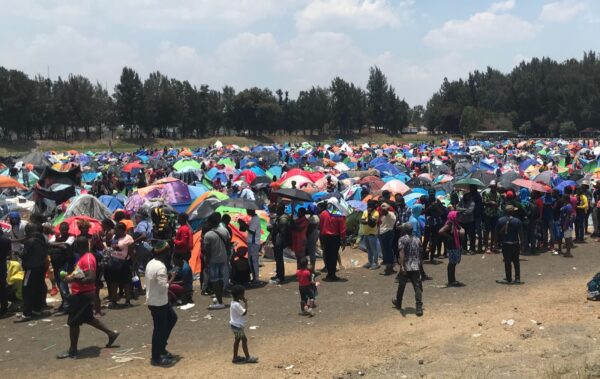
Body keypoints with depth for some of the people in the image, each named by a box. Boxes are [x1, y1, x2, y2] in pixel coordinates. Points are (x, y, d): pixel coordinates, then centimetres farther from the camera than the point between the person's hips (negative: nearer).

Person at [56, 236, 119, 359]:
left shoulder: (87, 259, -22)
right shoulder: (84, 257, 11)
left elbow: (91, 278, -31)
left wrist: (73, 279, -31)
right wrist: (70, 275, 7)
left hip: (83, 295, -10)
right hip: (82, 293, 10)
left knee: (73, 322, -1)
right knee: (88, 318, 20)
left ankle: (72, 351, 10)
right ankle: (111, 333, 29)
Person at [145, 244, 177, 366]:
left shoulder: (151, 263, 6)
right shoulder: (161, 267, -24)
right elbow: (163, 287, -26)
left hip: (153, 300, 10)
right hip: (158, 302, -10)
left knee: (172, 318, 22)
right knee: (159, 329, 2)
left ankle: (161, 347, 28)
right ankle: (156, 358, 14)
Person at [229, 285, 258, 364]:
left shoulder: (234, 302, 5)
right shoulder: (237, 305, -27)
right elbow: (244, 312, -23)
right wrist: (246, 303, -18)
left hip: (235, 325, 10)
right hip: (237, 326, -10)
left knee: (237, 339, 17)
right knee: (244, 340, -2)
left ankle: (235, 357, 25)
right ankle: (248, 357, 5)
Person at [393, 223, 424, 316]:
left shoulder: (402, 239, -4)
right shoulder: (417, 239, 11)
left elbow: (401, 253, -16)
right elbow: (421, 253, 16)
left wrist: (401, 265, -21)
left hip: (405, 267, -2)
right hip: (416, 267, 3)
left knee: (401, 286, 17)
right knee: (417, 287, -3)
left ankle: (398, 303, 37)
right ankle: (419, 308, -13)